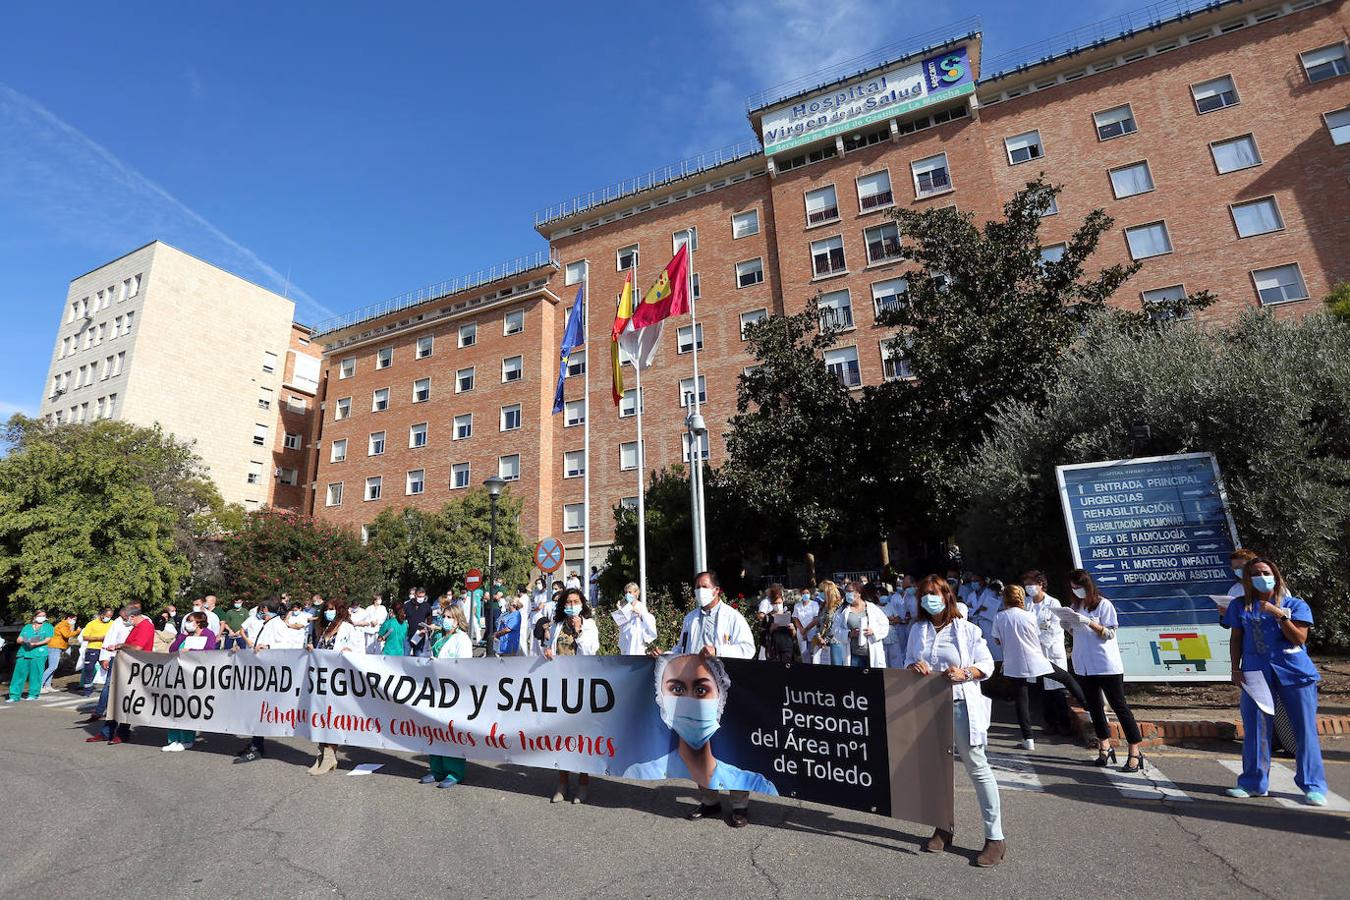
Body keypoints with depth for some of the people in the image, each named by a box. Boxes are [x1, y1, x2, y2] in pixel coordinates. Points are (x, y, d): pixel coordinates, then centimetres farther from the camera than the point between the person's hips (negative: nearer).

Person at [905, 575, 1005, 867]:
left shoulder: (966, 629, -4)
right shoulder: (917, 630, 8)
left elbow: (987, 665, -3)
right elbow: (908, 662, 12)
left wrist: (965, 673, -21)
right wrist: (914, 667, -11)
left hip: (962, 704, -4)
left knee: (977, 768, 0)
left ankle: (995, 838, 12)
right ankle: (943, 828, 30)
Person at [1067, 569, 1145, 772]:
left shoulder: (1104, 605, -8)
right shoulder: (1075, 607, 8)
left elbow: (1110, 634, -12)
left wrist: (1090, 623, -25)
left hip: (1107, 665, -6)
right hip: (1084, 666, 6)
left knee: (1119, 706, -1)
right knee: (1094, 706, 12)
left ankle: (1135, 752, 7)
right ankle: (1104, 747, 24)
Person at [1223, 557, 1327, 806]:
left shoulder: (1295, 605, 3)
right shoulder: (1240, 606, 7)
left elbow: (1300, 639, -7)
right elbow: (1236, 639, 10)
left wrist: (1280, 615, -16)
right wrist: (1236, 669, 4)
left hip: (1294, 673, -1)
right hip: (1255, 673, 1)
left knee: (1305, 730, 3)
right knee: (1255, 729, 4)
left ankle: (1313, 786, 17)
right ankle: (1253, 783, 14)